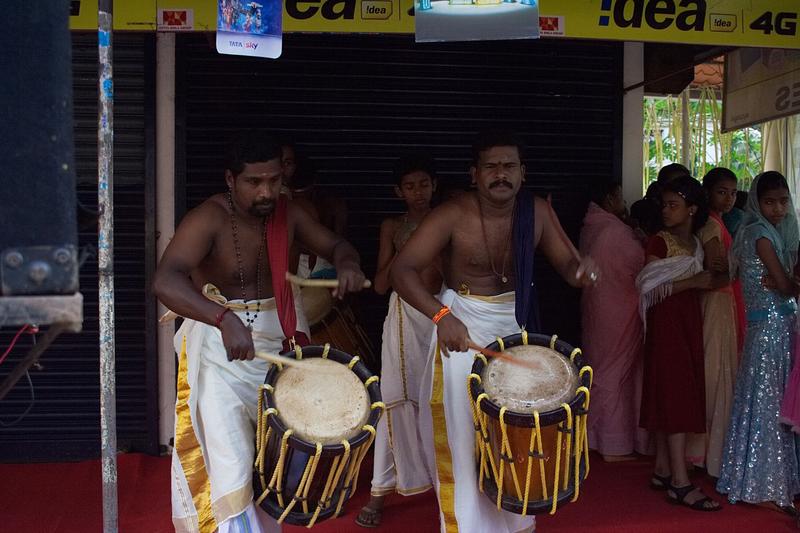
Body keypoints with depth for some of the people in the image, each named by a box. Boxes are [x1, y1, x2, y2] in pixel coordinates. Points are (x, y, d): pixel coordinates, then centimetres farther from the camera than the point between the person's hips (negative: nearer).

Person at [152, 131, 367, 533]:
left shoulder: (286, 214, -4)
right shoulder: (208, 219, -23)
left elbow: (336, 245, 7)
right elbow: (164, 282, -37)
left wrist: (348, 264, -19)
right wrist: (225, 319, -51)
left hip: (275, 339, 6)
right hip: (219, 345, -6)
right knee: (228, 458, -9)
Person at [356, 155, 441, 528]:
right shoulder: (392, 227, 7)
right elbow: (380, 285, 2)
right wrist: (402, 250, -9)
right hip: (404, 315, -1)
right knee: (397, 399, -4)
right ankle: (380, 490, 3)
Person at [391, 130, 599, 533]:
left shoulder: (537, 212, -8)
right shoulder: (452, 216, -22)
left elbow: (566, 264, -1)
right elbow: (402, 269, -26)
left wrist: (583, 268, -26)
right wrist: (441, 315, -40)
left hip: (516, 325, 5)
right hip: (462, 325, -5)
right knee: (464, 436, -1)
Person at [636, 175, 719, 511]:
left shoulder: (695, 243, 14)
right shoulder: (659, 241, -7)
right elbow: (650, 287, -17)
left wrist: (711, 278, 3)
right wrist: (694, 282, -16)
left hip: (689, 319, 7)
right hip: (666, 320, -7)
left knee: (670, 395, 8)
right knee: (676, 394, -10)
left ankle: (663, 470, 14)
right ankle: (680, 482, -10)